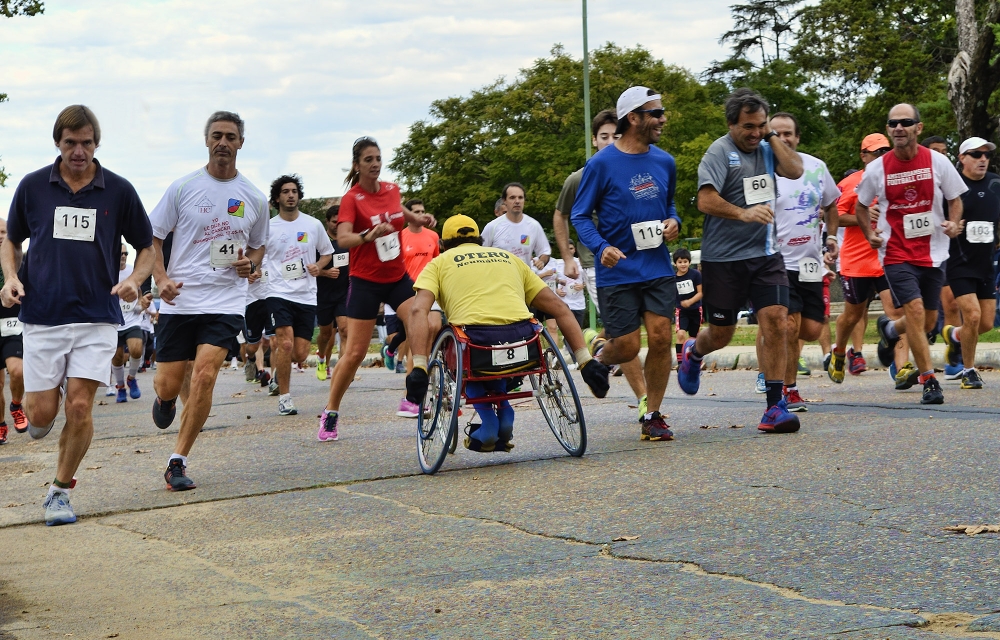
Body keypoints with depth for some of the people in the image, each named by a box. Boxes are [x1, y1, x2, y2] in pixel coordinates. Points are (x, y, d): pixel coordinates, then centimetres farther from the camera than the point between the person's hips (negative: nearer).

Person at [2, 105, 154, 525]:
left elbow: (147, 247, 10)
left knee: (80, 407, -8)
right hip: (42, 316, 1)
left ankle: (60, 490, 10)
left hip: (96, 317, -1)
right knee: (41, 415, -2)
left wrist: (134, 280, -9)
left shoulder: (119, 191, 1)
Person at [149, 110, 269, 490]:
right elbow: (152, 238, 4)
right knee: (169, 385, 1)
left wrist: (251, 265, -2)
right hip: (179, 300, 0)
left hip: (226, 302, 0)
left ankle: (177, 462, -4)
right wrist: (161, 279, -12)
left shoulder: (254, 199, 7)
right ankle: (166, 397, 42)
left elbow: (258, 246, 21)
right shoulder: (182, 188, 1)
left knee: (204, 375, -16)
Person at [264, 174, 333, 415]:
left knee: (300, 354, -1)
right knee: (286, 343, -20)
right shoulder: (268, 227, 1)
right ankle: (284, 397, -6)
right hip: (279, 293, -2)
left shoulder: (313, 225, 6)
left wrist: (318, 266, -2)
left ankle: (275, 345, 36)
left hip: (307, 296, 2)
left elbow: (327, 252, 18)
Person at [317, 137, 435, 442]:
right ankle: (330, 414, 9)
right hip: (366, 282, -5)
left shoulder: (392, 189, 3)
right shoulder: (351, 198, -13)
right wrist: (370, 235, -47)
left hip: (398, 277, 5)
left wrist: (416, 217, 10)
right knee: (355, 353, -5)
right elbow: (343, 239, -29)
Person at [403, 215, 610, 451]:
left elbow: (418, 310, 0)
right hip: (522, 341, 3)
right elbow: (559, 308, 22)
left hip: (476, 341, -3)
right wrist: (586, 361, 18)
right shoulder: (509, 258, 30)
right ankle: (504, 414, 17)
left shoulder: (439, 263, 21)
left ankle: (488, 421, 14)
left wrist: (419, 368, -7)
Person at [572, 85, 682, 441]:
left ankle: (652, 417, 8)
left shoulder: (664, 162, 8)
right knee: (627, 347, -3)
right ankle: (598, 353, 34)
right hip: (617, 271, -4)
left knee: (661, 339, -5)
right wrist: (601, 248, -21)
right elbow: (580, 215, -5)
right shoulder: (602, 164, -8)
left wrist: (673, 221, 1)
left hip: (658, 268, 4)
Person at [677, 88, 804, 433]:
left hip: (765, 254, 4)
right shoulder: (720, 153, -8)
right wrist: (744, 214, -31)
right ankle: (693, 352, 44)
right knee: (721, 333, 7)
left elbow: (795, 170, -5)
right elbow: (706, 201, -19)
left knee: (776, 321, -11)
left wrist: (772, 136, -3)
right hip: (723, 258, -4)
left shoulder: (765, 149, 11)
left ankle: (775, 406, -8)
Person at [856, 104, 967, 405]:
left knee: (927, 322, 11)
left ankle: (889, 329, 44)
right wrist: (869, 234, -4)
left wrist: (954, 223, -12)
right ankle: (929, 382, -9)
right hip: (896, 253, -2)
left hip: (932, 253, 2)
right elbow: (861, 206, 12)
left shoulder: (937, 162, -3)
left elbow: (955, 199, 8)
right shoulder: (877, 169, -4)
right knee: (916, 311, -17)